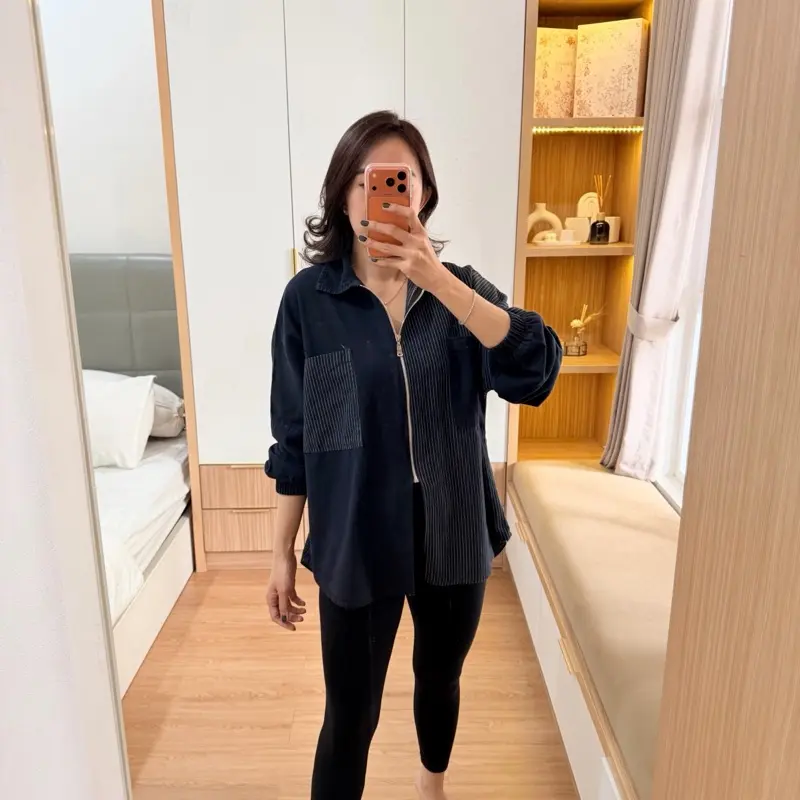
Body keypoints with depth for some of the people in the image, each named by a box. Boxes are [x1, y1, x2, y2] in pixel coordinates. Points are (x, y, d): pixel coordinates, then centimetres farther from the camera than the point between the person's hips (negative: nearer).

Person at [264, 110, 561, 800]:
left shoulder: (459, 287, -4)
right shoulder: (309, 298, -8)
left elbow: (537, 371, -22)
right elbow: (293, 440, -3)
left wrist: (438, 280, -31)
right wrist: (283, 552, 0)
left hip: (454, 535, 3)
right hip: (357, 540, -2)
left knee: (440, 678, 25)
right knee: (351, 714, 10)